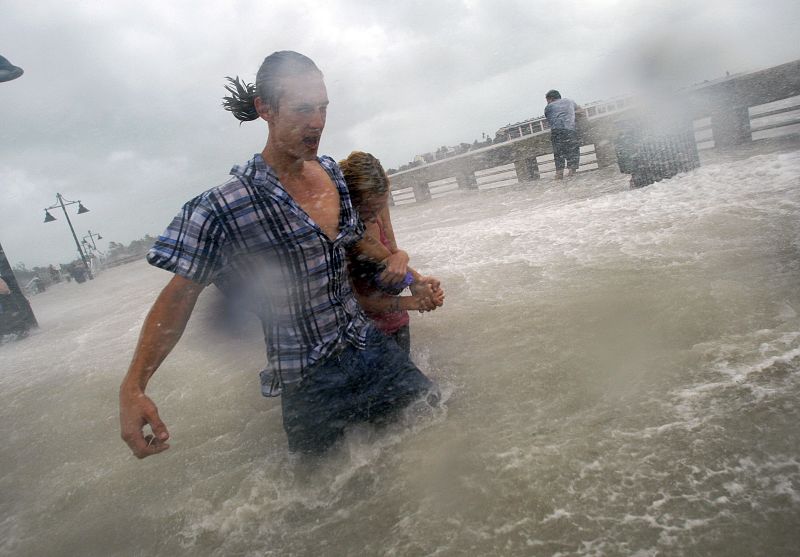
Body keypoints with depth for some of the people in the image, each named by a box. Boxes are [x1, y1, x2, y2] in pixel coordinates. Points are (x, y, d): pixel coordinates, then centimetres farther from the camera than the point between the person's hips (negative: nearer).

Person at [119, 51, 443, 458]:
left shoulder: (333, 172, 1)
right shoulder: (224, 207, -19)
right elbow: (180, 294, -13)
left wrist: (390, 256, -3)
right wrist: (132, 387, -21)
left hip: (369, 347, 6)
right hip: (308, 380, -5)